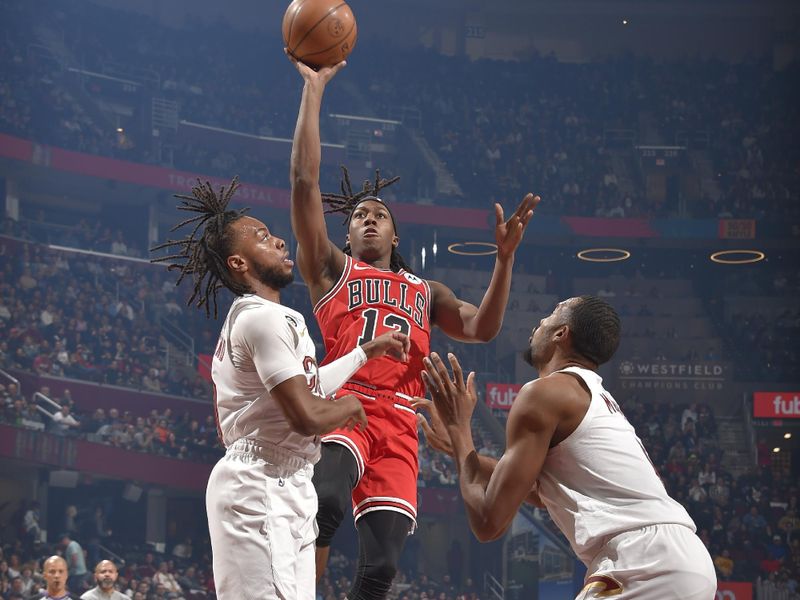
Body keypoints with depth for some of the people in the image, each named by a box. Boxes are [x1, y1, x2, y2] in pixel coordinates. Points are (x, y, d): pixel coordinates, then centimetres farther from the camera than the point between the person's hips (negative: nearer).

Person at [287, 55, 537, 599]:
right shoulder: (331, 268, 19)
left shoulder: (426, 292, 30)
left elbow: (482, 327, 13)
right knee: (328, 500, -36)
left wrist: (506, 256, 1)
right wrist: (314, 90, 7)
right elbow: (305, 181, 9)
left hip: (398, 424, 3)